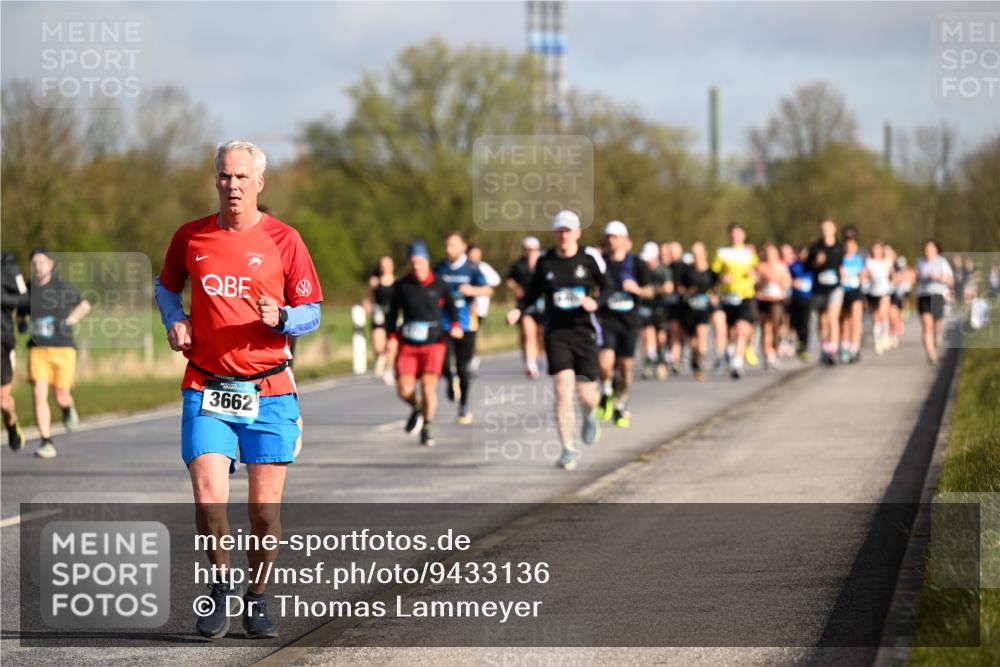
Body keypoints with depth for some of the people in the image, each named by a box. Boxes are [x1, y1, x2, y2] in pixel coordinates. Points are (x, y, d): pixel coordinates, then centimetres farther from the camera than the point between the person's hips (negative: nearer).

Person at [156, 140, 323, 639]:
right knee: (208, 497, -13)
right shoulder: (190, 237, 5)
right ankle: (222, 585, 9)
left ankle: (257, 598, 20)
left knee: (265, 506, 1)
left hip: (269, 391, -1)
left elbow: (311, 313, 3)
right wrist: (174, 320, 3)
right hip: (206, 389, 1)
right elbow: (166, 286, 23)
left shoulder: (283, 240, 0)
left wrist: (280, 318, -18)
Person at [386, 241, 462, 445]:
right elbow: (393, 312, 7)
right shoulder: (402, 286, 1)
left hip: (434, 344, -1)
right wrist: (392, 336, -4)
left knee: (428, 386, -13)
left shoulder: (439, 285, -1)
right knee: (404, 390, -7)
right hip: (408, 344, 1)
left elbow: (451, 306, 11)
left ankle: (426, 430, 5)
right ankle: (417, 408, 29)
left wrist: (455, 326, -6)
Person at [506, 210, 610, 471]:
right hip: (556, 333, 0)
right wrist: (518, 310, -7)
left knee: (586, 394, 0)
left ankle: (590, 416, 40)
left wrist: (596, 302, -14)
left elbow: (607, 287, 7)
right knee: (563, 389, -13)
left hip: (584, 331, 0)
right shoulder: (545, 262, 2)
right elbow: (533, 292, 11)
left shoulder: (590, 258, -2)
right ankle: (568, 449, -5)